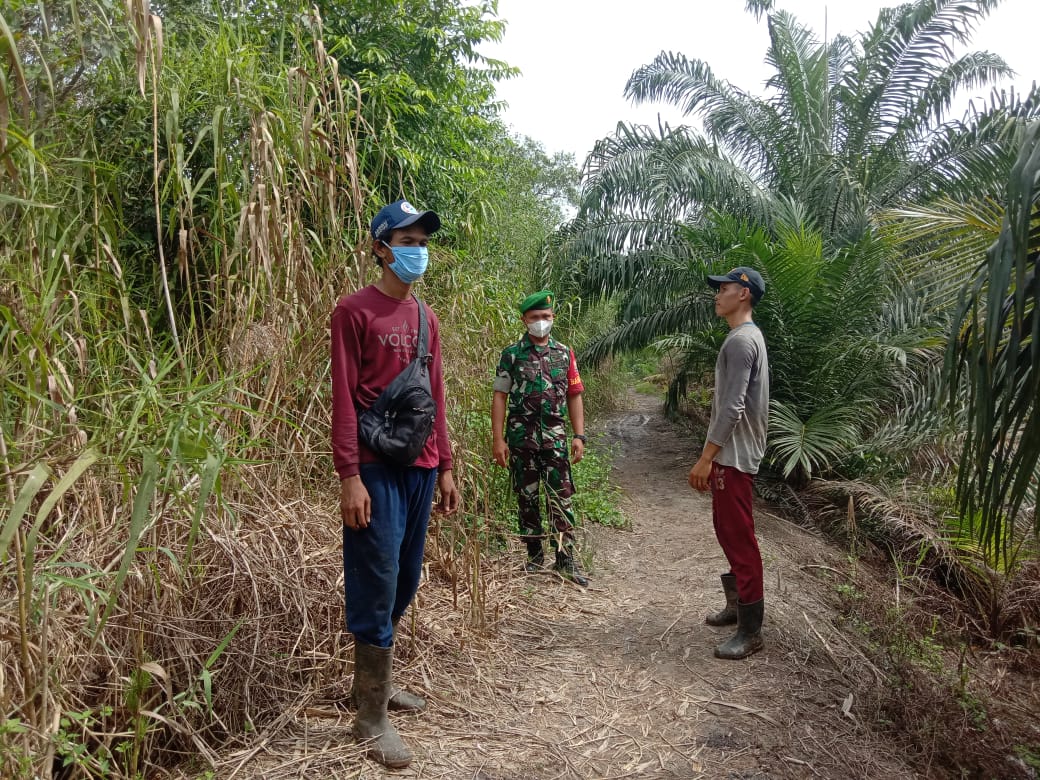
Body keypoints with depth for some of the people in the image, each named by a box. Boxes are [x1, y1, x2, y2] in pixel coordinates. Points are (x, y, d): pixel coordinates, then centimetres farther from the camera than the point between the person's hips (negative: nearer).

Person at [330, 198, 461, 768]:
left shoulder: (425, 319, 14)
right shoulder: (355, 311, -6)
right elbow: (343, 399, -11)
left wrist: (445, 467, 13)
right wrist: (350, 476, -17)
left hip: (421, 469, 7)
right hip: (376, 470, -7)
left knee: (405, 583, 14)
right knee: (377, 587, -2)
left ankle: (374, 683, 33)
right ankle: (372, 718, 12)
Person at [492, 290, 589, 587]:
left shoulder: (564, 353, 7)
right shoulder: (511, 354, 1)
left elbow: (574, 396, 8)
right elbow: (500, 397, -1)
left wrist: (579, 436, 0)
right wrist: (498, 439, -8)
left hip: (555, 437, 1)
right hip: (521, 437, -1)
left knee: (561, 498, -2)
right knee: (527, 498, 8)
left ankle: (566, 559, 6)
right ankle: (534, 556, 21)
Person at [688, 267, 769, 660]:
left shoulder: (741, 340, -17)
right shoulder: (746, 337, 16)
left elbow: (732, 408, -24)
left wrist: (706, 458, -22)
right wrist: (712, 456, 22)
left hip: (734, 456, -11)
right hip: (731, 453, 11)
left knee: (740, 539, -6)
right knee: (728, 531, 19)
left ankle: (750, 630, 2)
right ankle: (739, 604, 32)